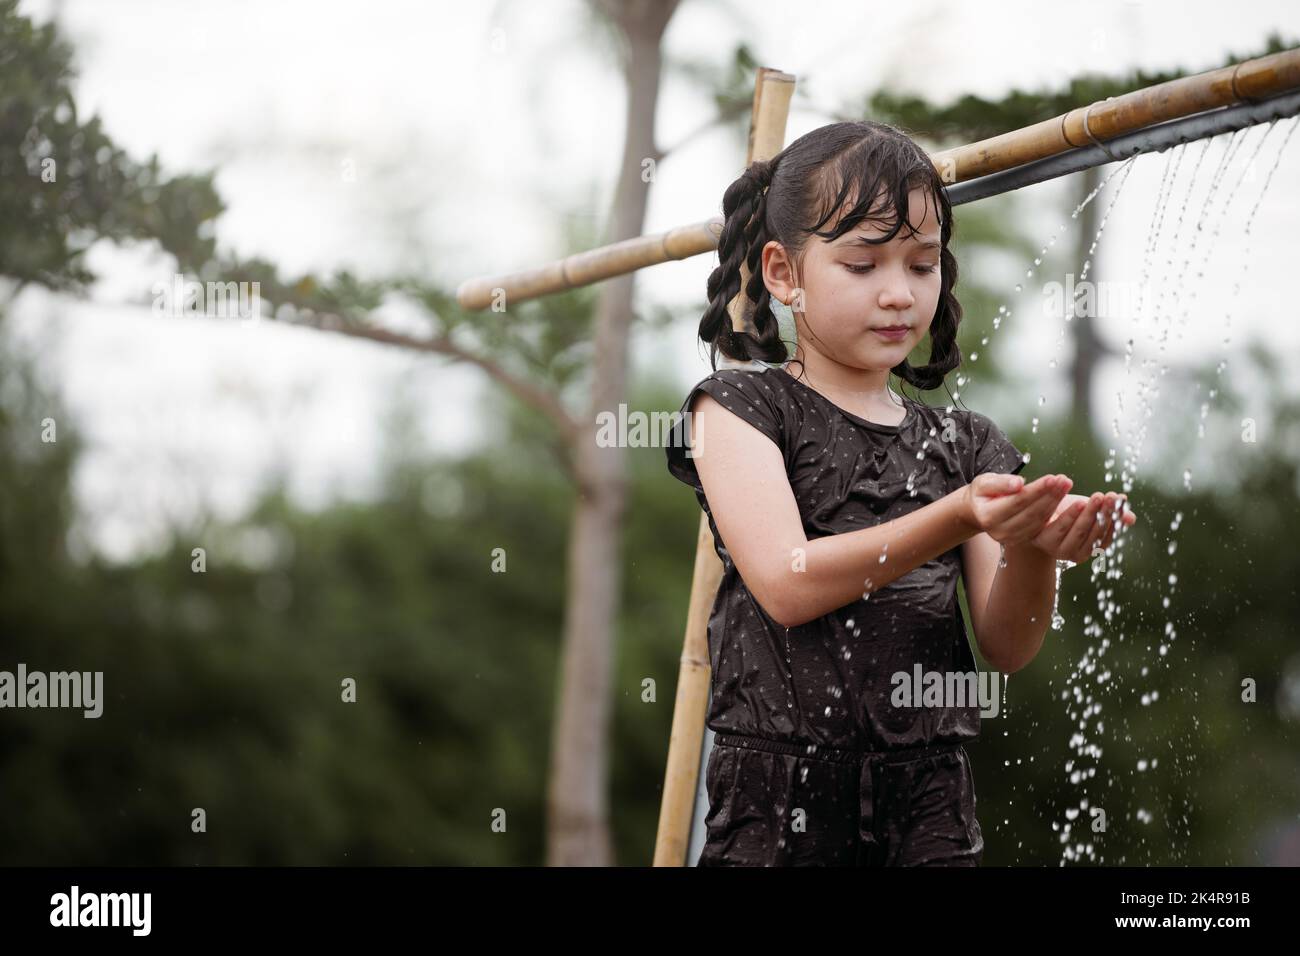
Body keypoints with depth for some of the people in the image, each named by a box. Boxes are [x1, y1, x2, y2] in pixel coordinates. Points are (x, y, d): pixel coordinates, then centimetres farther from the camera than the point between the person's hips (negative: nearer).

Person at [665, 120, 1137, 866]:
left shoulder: (962, 442, 12)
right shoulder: (741, 407, 1)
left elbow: (1007, 648, 4)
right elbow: (786, 583, -14)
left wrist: (1032, 550, -16)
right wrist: (959, 519, -24)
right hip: (782, 791, -3)